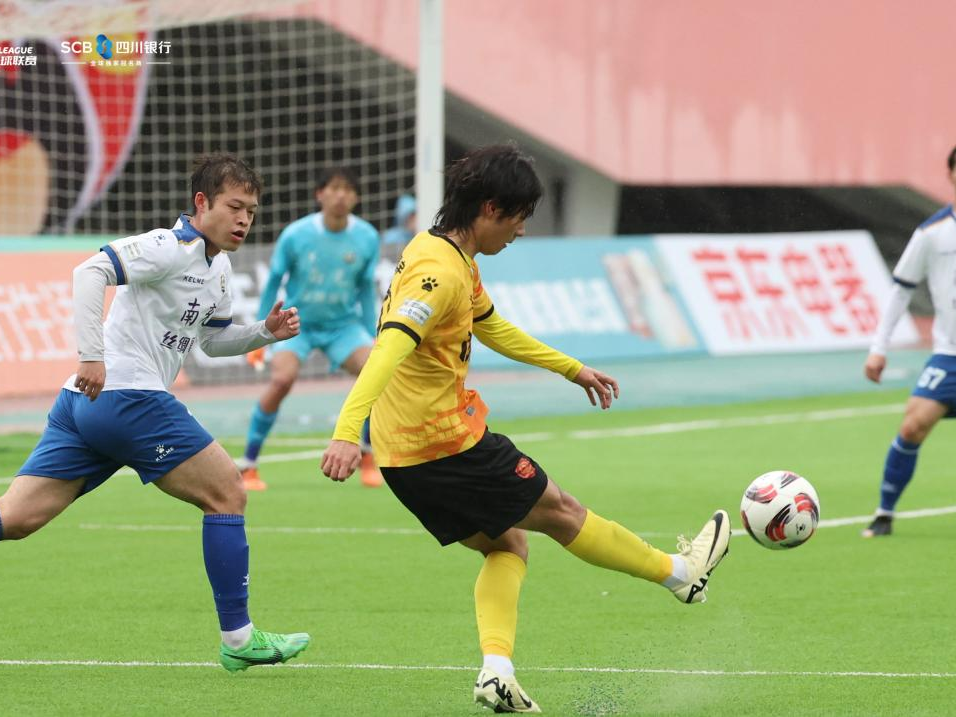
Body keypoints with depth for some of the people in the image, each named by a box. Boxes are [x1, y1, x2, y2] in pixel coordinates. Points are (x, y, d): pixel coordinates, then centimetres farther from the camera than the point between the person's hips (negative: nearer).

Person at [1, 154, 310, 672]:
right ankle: (237, 639, 5)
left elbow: (212, 340, 33)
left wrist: (266, 332, 15)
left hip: (86, 400, 10)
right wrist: (91, 355, -28)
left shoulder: (218, 268, 20)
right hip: (128, 397, -10)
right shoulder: (172, 248, -10)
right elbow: (90, 272, -22)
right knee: (226, 493, 0)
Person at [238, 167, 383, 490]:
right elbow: (273, 283, 0)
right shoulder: (295, 235, -12)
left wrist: (371, 338, 6)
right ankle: (248, 466, -14)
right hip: (297, 322, -2)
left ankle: (366, 457, 4)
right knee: (283, 378, -28)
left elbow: (366, 290, 6)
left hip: (343, 324, 2)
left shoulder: (367, 238, -6)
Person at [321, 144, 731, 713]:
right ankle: (682, 573, 27)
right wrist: (346, 433, -45)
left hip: (404, 455, 10)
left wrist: (572, 368, 36)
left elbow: (493, 329, 28)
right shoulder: (441, 271, -23)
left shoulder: (456, 257, 11)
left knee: (506, 545, 16)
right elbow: (390, 347, -34)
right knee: (560, 511, 9)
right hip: (446, 442, -10)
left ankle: (496, 669, -1)